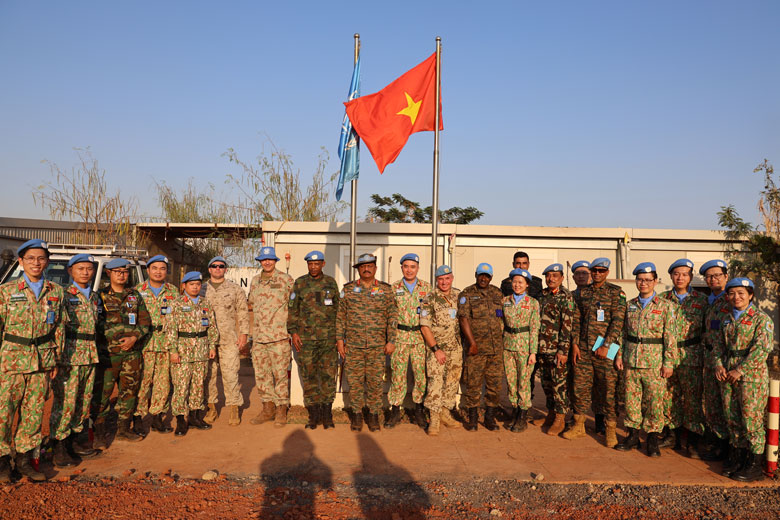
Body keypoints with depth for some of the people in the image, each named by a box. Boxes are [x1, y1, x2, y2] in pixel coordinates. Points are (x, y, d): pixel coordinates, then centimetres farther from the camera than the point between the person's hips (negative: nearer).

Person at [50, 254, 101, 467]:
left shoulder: (95, 297, 14)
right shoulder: (64, 295, -5)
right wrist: (59, 357, -15)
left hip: (90, 356, 6)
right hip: (70, 354, -6)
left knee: (84, 400, 12)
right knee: (65, 401, -4)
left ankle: (78, 439, 25)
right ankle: (60, 448, 5)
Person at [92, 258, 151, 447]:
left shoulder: (135, 296, 11)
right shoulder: (101, 296, 0)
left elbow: (145, 321, 9)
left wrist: (134, 337, -8)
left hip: (132, 353, 4)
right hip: (108, 353, -4)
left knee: (129, 391, 10)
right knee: (102, 393, -4)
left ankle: (123, 429, 22)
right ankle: (99, 433, 8)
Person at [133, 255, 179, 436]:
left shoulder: (173, 291, 10)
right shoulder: (138, 290, 4)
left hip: (166, 346, 2)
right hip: (144, 344, -2)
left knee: (163, 382, 6)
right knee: (142, 382, -3)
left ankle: (158, 417, 17)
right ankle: (138, 418, 9)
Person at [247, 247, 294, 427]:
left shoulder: (286, 280, -2)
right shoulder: (255, 281, 12)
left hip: (279, 336, -5)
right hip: (258, 336, 5)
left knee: (280, 373, -1)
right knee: (261, 373, 10)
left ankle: (282, 410, 10)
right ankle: (268, 409, 22)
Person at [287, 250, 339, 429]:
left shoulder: (331, 283, 8)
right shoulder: (300, 283, 4)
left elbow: (337, 308, 13)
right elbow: (292, 309, 5)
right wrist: (293, 332, -3)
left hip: (328, 337, 1)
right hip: (306, 338, -1)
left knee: (328, 375, 0)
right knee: (309, 376, 3)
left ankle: (327, 414, 13)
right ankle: (313, 415, 14)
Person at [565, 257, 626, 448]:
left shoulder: (616, 293, -2)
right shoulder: (582, 293, 12)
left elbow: (617, 321, -9)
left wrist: (605, 346, -15)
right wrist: (575, 344, 4)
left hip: (605, 349, -4)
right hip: (583, 349, 4)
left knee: (608, 389, 0)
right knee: (580, 387, 8)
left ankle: (610, 430, 12)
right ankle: (579, 426, 21)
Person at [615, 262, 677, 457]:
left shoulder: (666, 306, -2)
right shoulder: (630, 305, 10)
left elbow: (670, 337, -5)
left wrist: (668, 363, -9)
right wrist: (619, 355, 7)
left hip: (654, 363, -4)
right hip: (631, 361, 4)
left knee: (654, 401, 2)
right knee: (631, 398, 9)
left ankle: (653, 440, 16)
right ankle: (633, 436, 21)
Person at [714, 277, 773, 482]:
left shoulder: (762, 319, -7)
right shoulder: (727, 320, 12)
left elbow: (762, 348, -16)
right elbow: (719, 344, 17)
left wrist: (740, 370, -18)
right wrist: (718, 364, -2)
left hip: (751, 375, -6)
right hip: (728, 375, 6)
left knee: (751, 419, -1)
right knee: (732, 418, 12)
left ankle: (754, 466, 12)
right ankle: (736, 458, 26)